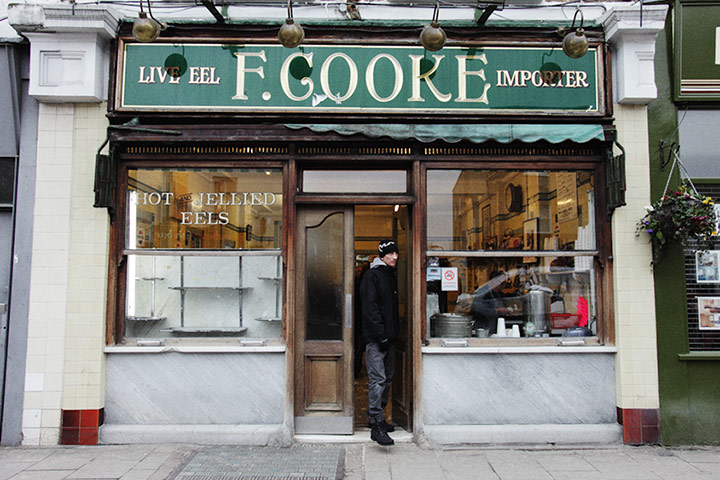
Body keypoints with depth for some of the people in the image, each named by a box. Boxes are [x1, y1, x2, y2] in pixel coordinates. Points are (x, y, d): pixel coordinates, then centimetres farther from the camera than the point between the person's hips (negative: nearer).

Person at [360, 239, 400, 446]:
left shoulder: (391, 275, 17)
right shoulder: (372, 275, -9)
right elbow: (369, 308, -16)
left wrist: (393, 332, 14)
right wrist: (381, 335, -19)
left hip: (389, 337, 9)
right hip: (375, 338, -9)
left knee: (387, 378, 13)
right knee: (378, 380, -11)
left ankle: (377, 418, 24)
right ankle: (377, 425, -10)